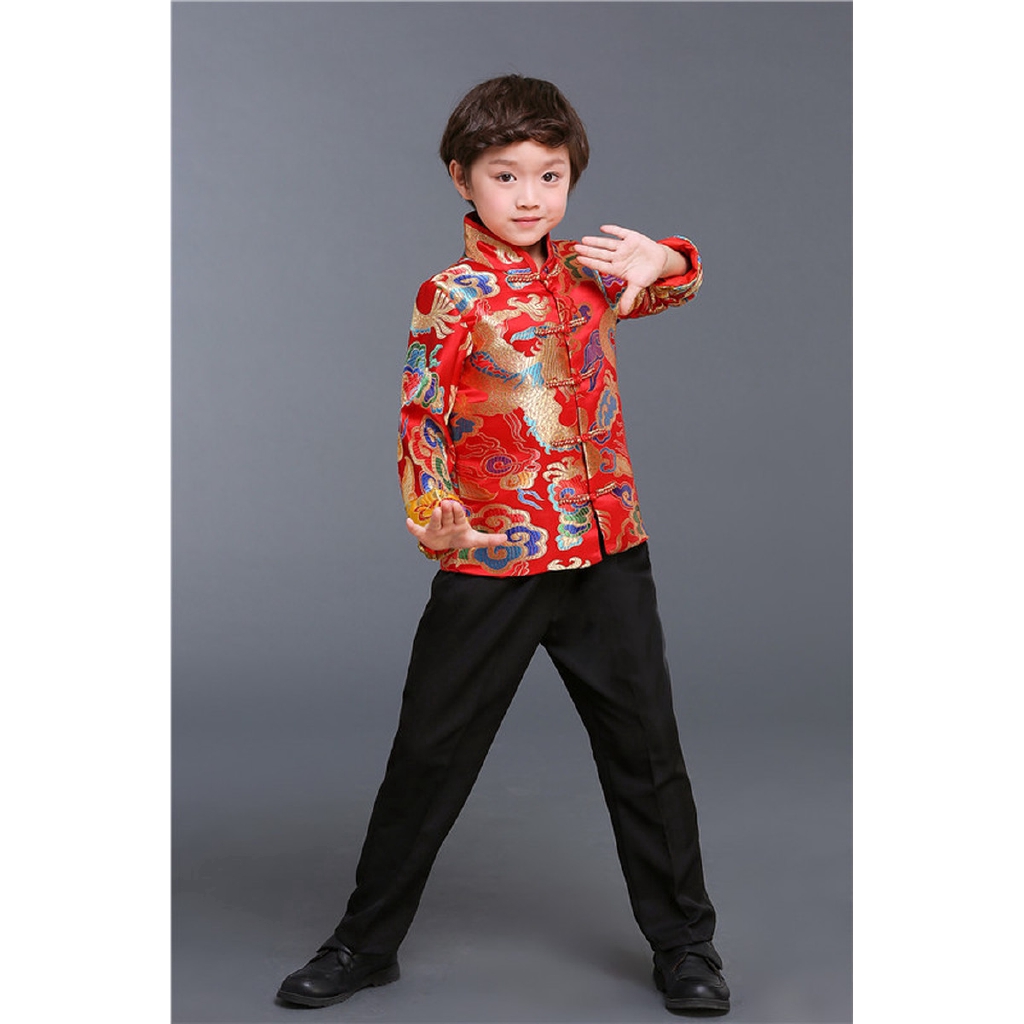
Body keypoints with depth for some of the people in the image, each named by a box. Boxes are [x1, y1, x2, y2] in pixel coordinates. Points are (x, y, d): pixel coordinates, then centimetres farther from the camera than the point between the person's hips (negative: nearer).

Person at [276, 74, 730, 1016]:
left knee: (646, 746, 10)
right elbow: (420, 427, -8)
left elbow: (682, 281, 25)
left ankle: (684, 942, 28)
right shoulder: (452, 297, -6)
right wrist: (435, 522, -26)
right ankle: (366, 944, 24)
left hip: (608, 551, 4)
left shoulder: (587, 271, 8)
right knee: (430, 753, 6)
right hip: (493, 561, -4)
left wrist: (656, 258, 0)